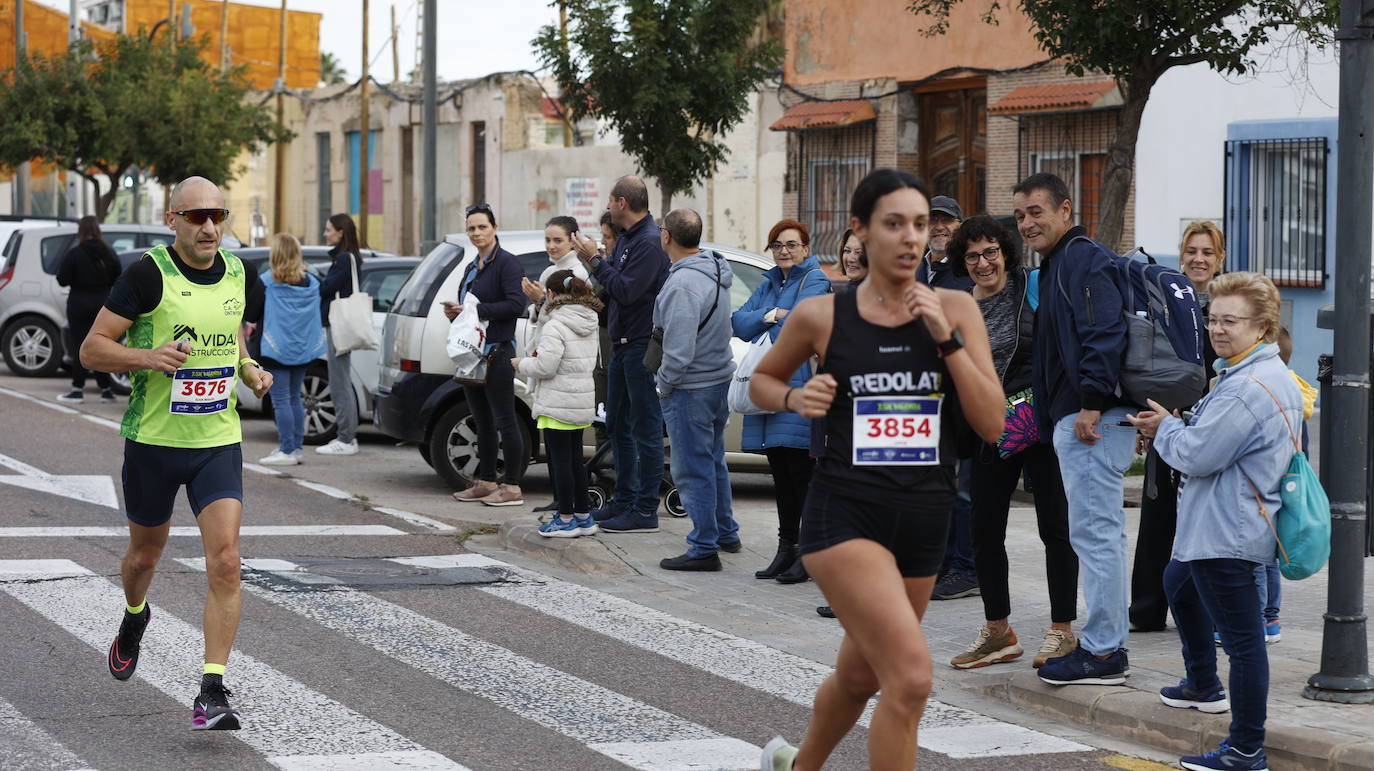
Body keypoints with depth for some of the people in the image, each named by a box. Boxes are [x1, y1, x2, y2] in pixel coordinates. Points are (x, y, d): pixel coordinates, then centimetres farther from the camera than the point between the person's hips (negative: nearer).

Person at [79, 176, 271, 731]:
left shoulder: (239, 276, 3)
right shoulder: (148, 274, -12)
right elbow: (91, 350, -9)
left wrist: (250, 371, 5)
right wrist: (147, 357, -26)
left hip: (218, 441, 2)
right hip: (153, 438, -2)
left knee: (225, 562, -13)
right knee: (145, 553, 18)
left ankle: (212, 691, -11)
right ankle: (134, 618, 53)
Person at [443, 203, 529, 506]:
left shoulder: (507, 263, -8)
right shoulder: (472, 267, 19)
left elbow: (516, 305, -19)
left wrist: (476, 310, -20)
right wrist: (454, 311, 6)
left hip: (497, 353, -9)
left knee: (504, 419, -6)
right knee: (482, 422, 13)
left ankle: (512, 486, -5)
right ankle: (486, 482, 20)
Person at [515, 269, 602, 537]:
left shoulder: (555, 327, -17)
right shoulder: (589, 324, 10)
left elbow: (545, 367, -22)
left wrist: (522, 364, -2)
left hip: (557, 405, -8)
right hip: (582, 404, 8)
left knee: (560, 460, -1)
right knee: (575, 460, 16)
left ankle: (566, 519, 4)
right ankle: (584, 516, 20)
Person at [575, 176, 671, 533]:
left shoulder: (649, 242, -17)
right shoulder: (626, 238, 14)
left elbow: (626, 290, -24)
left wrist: (597, 260, -14)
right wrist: (594, 262, 1)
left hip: (643, 346, -10)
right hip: (623, 344, 10)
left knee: (645, 428, -5)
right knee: (618, 425, 17)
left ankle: (646, 511, -2)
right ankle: (624, 500, 27)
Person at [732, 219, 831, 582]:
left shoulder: (815, 281, -2)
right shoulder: (768, 285, 20)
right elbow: (739, 323, 8)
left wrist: (760, 328, -2)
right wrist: (770, 316, -9)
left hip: (799, 385, -7)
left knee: (801, 469, -7)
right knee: (780, 470, 10)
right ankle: (786, 548, 16)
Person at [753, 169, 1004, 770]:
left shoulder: (955, 310, 0)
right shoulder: (821, 316, -3)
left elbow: (992, 424, -6)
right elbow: (761, 382, 15)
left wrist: (947, 337, -14)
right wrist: (794, 399, -7)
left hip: (925, 518, 4)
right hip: (845, 513, -4)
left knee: (860, 676, 21)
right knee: (911, 675, -22)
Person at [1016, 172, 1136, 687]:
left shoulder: (1083, 259, -12)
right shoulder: (1057, 263, 21)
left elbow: (1104, 334, -23)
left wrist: (1092, 404, -25)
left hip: (1094, 420, -11)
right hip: (1075, 419, 11)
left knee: (1094, 532, -8)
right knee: (1099, 533, 13)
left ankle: (1103, 653, -5)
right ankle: (1107, 642, 19)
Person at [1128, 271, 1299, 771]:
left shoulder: (1246, 389, -23)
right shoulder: (1271, 377, 12)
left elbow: (1197, 456, -22)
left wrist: (1165, 429, -3)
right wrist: (1172, 428, 8)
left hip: (1227, 536, -12)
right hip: (1220, 528, 12)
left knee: (1241, 635, -9)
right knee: (1179, 584, 34)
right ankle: (1203, 687, 50)